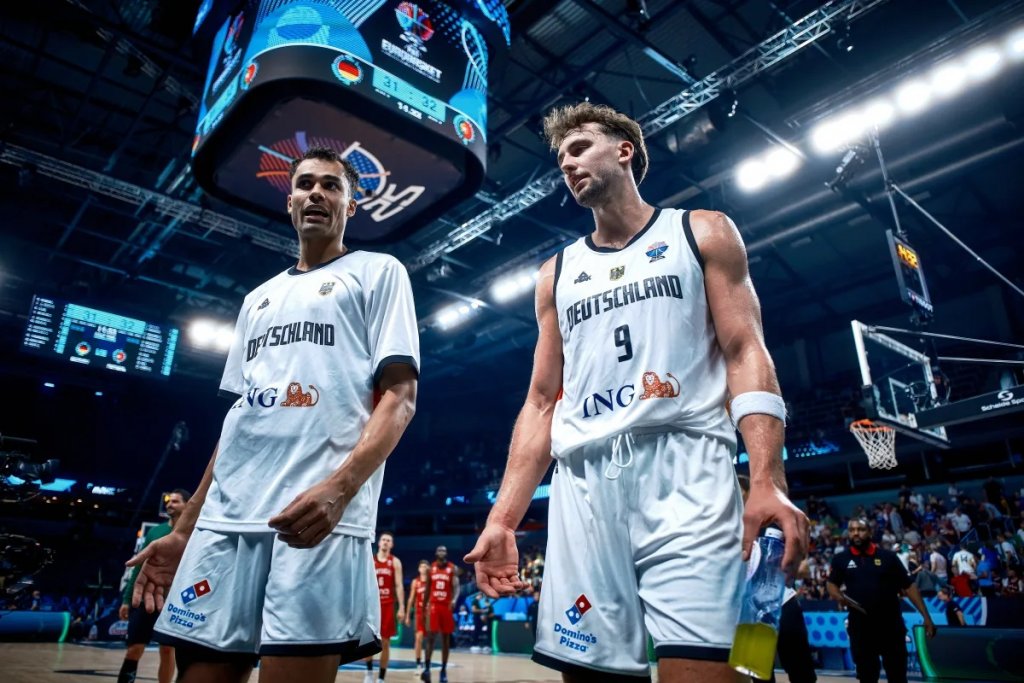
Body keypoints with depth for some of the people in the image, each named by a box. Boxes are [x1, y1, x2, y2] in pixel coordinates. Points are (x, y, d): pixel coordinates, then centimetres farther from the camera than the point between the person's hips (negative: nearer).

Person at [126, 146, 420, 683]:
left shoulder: (378, 272, 8)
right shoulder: (260, 297, 25)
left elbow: (400, 396, -4)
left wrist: (338, 487, -20)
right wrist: (183, 529, 18)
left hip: (318, 515, -5)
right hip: (225, 519, 6)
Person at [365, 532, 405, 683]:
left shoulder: (395, 562, 1)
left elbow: (399, 585, -4)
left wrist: (401, 607, -11)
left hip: (388, 605, -1)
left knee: (385, 643, 3)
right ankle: (369, 671, 17)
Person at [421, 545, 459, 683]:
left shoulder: (452, 568, -1)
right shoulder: (431, 568, 6)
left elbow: (456, 586, -10)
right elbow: (428, 588, 14)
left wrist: (454, 600, -30)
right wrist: (425, 606, 15)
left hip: (447, 606, 0)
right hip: (433, 605, 1)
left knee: (446, 639, 6)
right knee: (430, 636, -11)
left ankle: (443, 670, 15)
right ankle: (426, 668, -7)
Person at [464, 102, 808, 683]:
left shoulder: (701, 233, 13)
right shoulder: (557, 273, 21)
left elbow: (745, 354, 2)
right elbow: (541, 403, 16)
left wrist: (768, 480, -14)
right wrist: (502, 519, 7)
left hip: (685, 470, -3)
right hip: (583, 485, 4)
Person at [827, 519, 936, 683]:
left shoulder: (888, 556, -2)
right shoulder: (841, 559, 2)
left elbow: (908, 586, 1)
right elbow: (832, 584, 12)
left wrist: (926, 617, -4)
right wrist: (838, 596, -10)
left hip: (891, 625, -1)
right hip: (860, 628, 1)